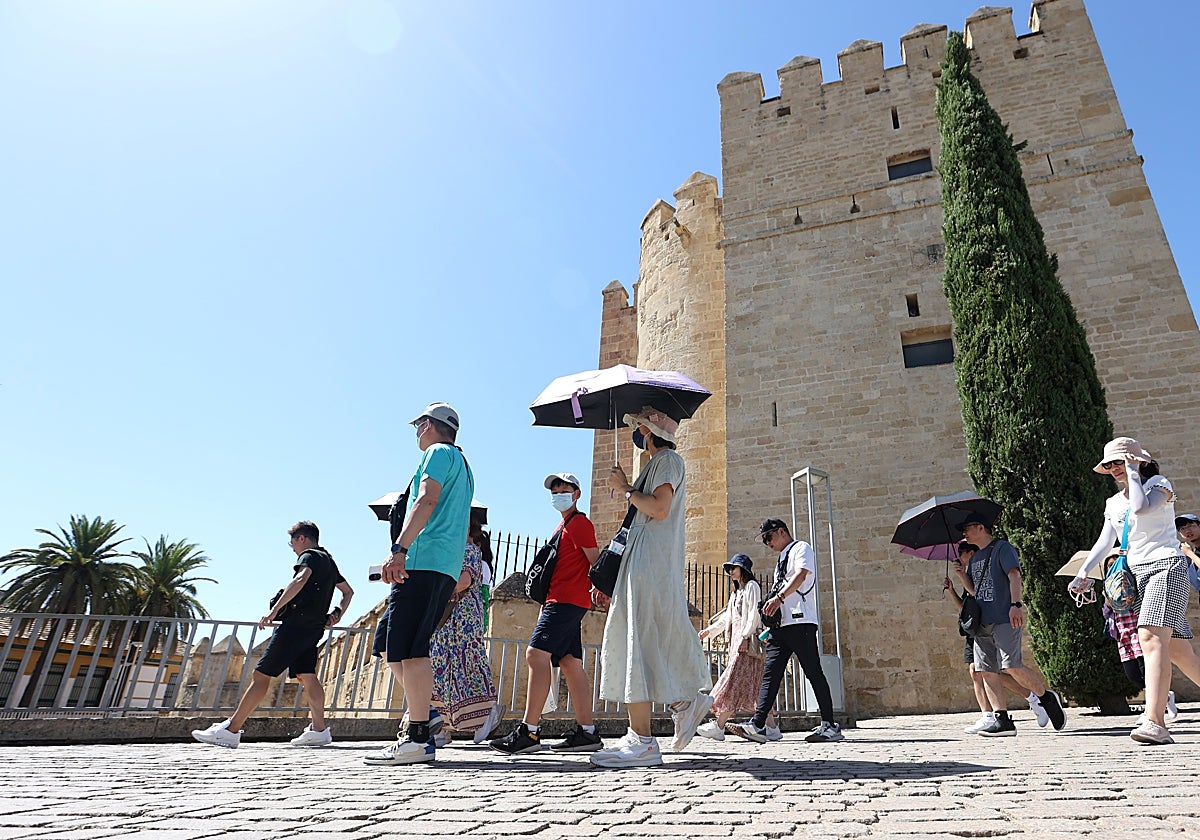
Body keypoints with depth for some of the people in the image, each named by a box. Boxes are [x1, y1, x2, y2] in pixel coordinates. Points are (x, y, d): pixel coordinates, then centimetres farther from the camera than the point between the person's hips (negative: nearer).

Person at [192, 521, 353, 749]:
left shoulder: (310, 556, -4)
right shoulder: (328, 561, 25)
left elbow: (301, 579, -26)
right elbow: (348, 591, 32)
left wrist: (274, 610, -28)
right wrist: (337, 613, 19)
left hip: (295, 624, -9)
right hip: (313, 628, 9)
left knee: (260, 674, -6)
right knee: (307, 676, 5)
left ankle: (230, 731, -3)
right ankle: (319, 730, -1)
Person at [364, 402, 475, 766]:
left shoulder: (439, 452, 1)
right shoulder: (462, 465, 29)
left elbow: (427, 500, -16)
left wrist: (399, 549, -24)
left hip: (424, 559, -10)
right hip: (447, 568, 10)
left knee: (407, 648, -11)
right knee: (393, 646, 13)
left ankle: (418, 739, -11)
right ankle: (422, 716, 13)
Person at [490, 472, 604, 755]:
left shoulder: (580, 523, -3)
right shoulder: (563, 527, 25)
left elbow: (597, 562, -10)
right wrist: (546, 605, 23)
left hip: (567, 601, -10)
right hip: (558, 601, 10)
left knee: (536, 654, -17)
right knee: (570, 664, 5)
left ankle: (529, 731, -18)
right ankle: (586, 732, 6)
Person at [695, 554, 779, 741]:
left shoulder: (752, 586, 0)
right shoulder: (737, 592, 26)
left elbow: (754, 614, -11)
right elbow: (726, 618, 25)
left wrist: (745, 636, -19)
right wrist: (708, 631, 17)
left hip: (748, 641, -9)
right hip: (737, 640, 9)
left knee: (735, 679, -12)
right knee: (754, 684, 4)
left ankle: (719, 726, -14)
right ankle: (771, 728, 5)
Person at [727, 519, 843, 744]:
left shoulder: (801, 548, 1)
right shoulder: (782, 558, 27)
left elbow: (800, 575, -17)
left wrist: (779, 597, -31)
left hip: (801, 622, -8)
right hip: (781, 624, 8)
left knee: (813, 673, -4)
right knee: (770, 673, 0)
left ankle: (829, 726, 4)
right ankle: (757, 726, -4)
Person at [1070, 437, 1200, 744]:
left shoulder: (1159, 484, 1)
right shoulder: (1114, 502, 19)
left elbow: (1141, 507, -22)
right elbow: (1105, 542, 11)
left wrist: (1133, 472, -9)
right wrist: (1083, 573, -1)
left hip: (1166, 567, -7)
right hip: (1138, 575, 7)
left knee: (1151, 637, -22)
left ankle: (1155, 723, -28)